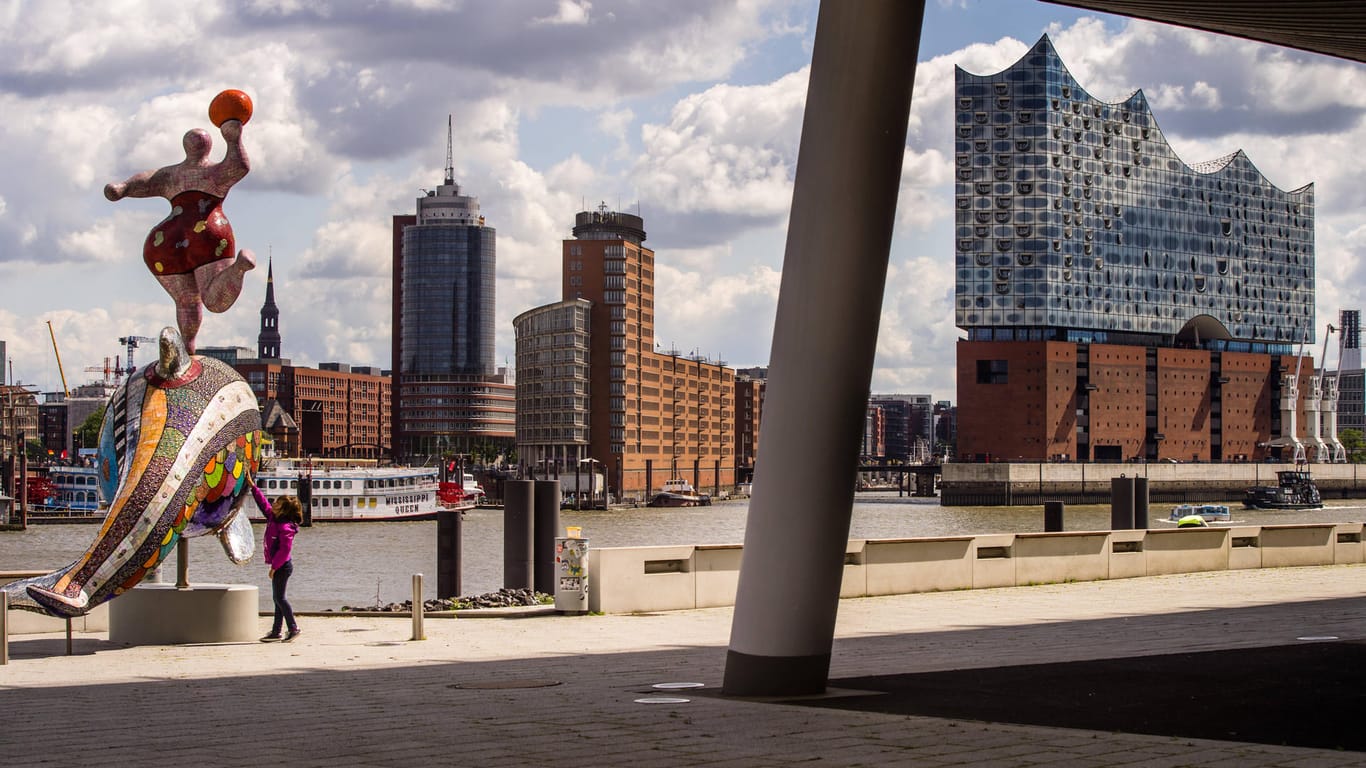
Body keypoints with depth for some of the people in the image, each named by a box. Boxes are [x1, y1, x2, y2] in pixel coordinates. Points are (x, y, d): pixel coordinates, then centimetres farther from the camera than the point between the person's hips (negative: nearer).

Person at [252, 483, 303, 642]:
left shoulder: (285, 527, -21)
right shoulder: (273, 517, 7)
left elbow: (285, 549, -24)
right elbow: (263, 502, 19)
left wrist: (274, 567, -21)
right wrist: (253, 486, 19)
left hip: (283, 565, -10)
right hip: (280, 565, 10)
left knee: (279, 597, -6)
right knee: (278, 598, 11)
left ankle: (293, 628, 0)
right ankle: (275, 631, 15)